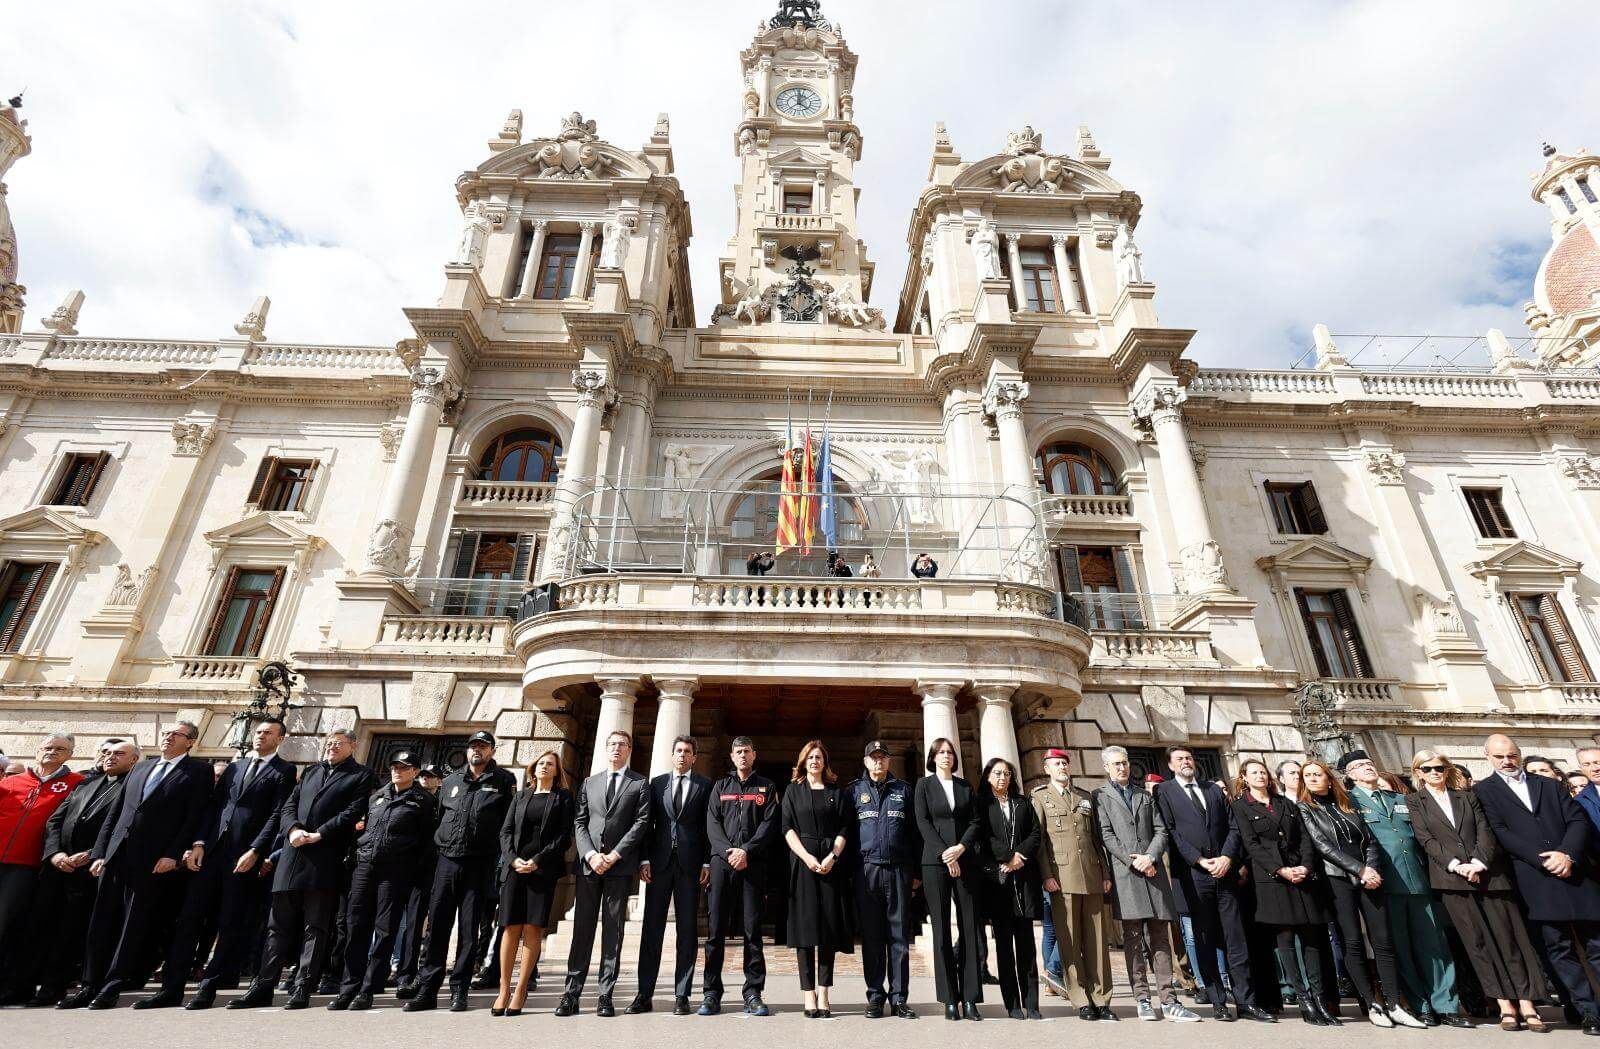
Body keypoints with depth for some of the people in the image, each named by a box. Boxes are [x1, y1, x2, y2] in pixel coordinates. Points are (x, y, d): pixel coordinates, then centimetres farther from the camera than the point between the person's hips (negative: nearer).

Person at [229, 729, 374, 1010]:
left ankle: (302, 990, 6)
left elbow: (352, 813, -7)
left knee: (316, 928, 0)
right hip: (292, 856, 5)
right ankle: (262, 988, 19)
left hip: (325, 860, -5)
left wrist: (319, 835, -14)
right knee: (279, 926, 10)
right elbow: (288, 806, 15)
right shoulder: (310, 772, 22)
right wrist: (293, 829, -4)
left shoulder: (361, 775, 3)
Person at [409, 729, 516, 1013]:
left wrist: (500, 860, -8)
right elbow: (439, 817, 18)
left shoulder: (504, 781, 2)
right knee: (437, 925, 4)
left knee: (469, 929, 4)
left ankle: (459, 991, 15)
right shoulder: (452, 781, 13)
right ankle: (427, 990, 14)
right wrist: (437, 849, 10)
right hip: (446, 861, 3)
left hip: (479, 865, -3)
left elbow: (509, 823, -2)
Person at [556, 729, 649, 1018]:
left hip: (620, 865, -2)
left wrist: (614, 855, -10)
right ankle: (571, 992, 10)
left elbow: (641, 823, -2)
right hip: (588, 863, 2)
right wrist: (590, 854, -7)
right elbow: (579, 823, 9)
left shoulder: (640, 784, 6)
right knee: (582, 928, 4)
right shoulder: (590, 782, 15)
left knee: (613, 929, 1)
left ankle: (606, 995, 7)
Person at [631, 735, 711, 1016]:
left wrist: (707, 863, -4)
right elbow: (648, 823, 8)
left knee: (687, 929, 3)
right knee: (652, 927, 4)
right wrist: (645, 860, 0)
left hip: (691, 863, -1)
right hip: (660, 862, 2)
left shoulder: (705, 786, 5)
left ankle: (681, 995, 11)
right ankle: (644, 994, 13)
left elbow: (708, 826, 2)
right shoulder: (657, 783, 10)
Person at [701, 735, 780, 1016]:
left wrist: (746, 850, -11)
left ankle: (753, 993, 7)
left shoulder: (766, 787, 12)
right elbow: (712, 823, 6)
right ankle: (712, 993, 9)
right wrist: (728, 851, -9)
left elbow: (770, 824, 1)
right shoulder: (720, 786, 16)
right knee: (715, 928, 1)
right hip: (722, 861, 1)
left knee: (752, 929, 0)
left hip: (753, 863, -1)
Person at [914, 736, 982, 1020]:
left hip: (966, 861, 2)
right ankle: (950, 999, 4)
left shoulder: (965, 786, 14)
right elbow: (923, 823, -2)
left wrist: (961, 847, -10)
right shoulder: (924, 785, 6)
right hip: (935, 862, -2)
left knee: (970, 929, -1)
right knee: (942, 930, -1)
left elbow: (975, 821, 7)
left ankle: (970, 999, 4)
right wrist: (945, 854, -11)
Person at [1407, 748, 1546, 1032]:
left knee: (1509, 937, -1)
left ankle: (1527, 1004, 5)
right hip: (1451, 878, -1)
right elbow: (1426, 839, -1)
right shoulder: (1416, 802, 7)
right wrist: (1455, 864, -12)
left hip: (1488, 872, 2)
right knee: (1477, 941, 0)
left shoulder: (1467, 796, 14)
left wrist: (1479, 862, -10)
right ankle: (1505, 1005, 5)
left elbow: (1484, 830, 4)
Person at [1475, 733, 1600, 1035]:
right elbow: (1500, 832, -3)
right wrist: (1543, 860, -12)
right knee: (1559, 949, -1)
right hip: (1536, 880, -3)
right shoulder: (1485, 790, 4)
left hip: (1575, 872, 3)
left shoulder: (1549, 784, 15)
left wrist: (1567, 854, -9)